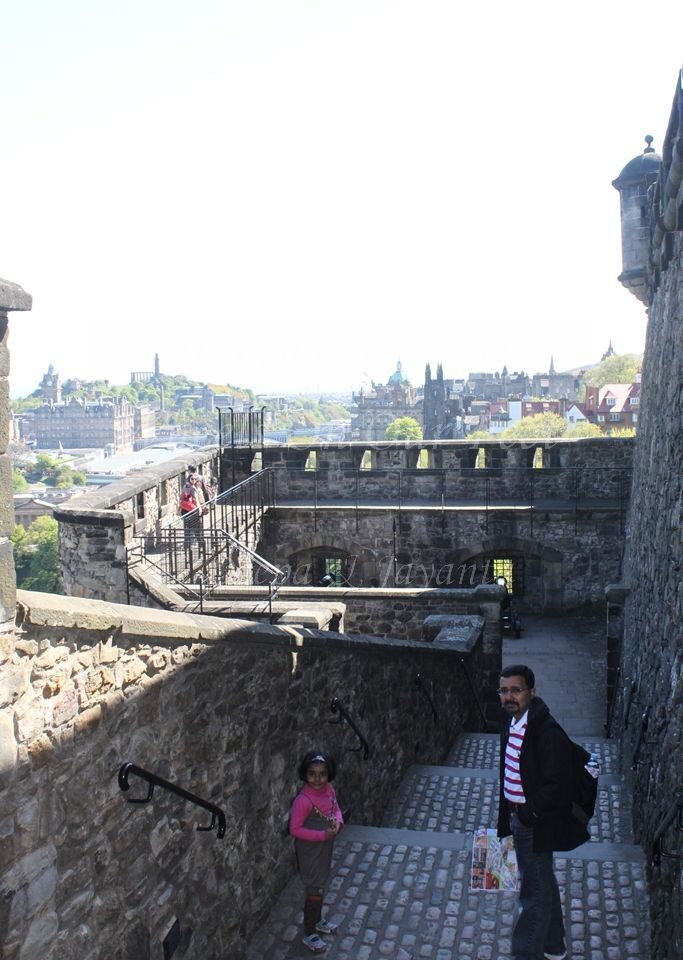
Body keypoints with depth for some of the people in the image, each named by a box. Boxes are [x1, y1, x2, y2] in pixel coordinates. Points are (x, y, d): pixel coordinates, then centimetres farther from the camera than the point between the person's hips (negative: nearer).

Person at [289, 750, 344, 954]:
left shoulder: (328, 789, -9)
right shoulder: (303, 800, -30)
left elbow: (335, 808, 8)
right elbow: (295, 829, -24)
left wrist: (338, 822, -13)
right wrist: (322, 835, -26)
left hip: (325, 848, 7)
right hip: (310, 851, -7)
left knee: (320, 886, 24)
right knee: (314, 891, 6)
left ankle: (317, 921, 46)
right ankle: (309, 934, 26)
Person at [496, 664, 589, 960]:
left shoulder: (547, 731, -25)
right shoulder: (511, 722, 2)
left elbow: (557, 786, -25)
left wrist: (530, 813, -19)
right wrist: (508, 818, 13)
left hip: (537, 824, -9)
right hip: (518, 818, 9)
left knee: (534, 895, 3)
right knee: (543, 885, 24)